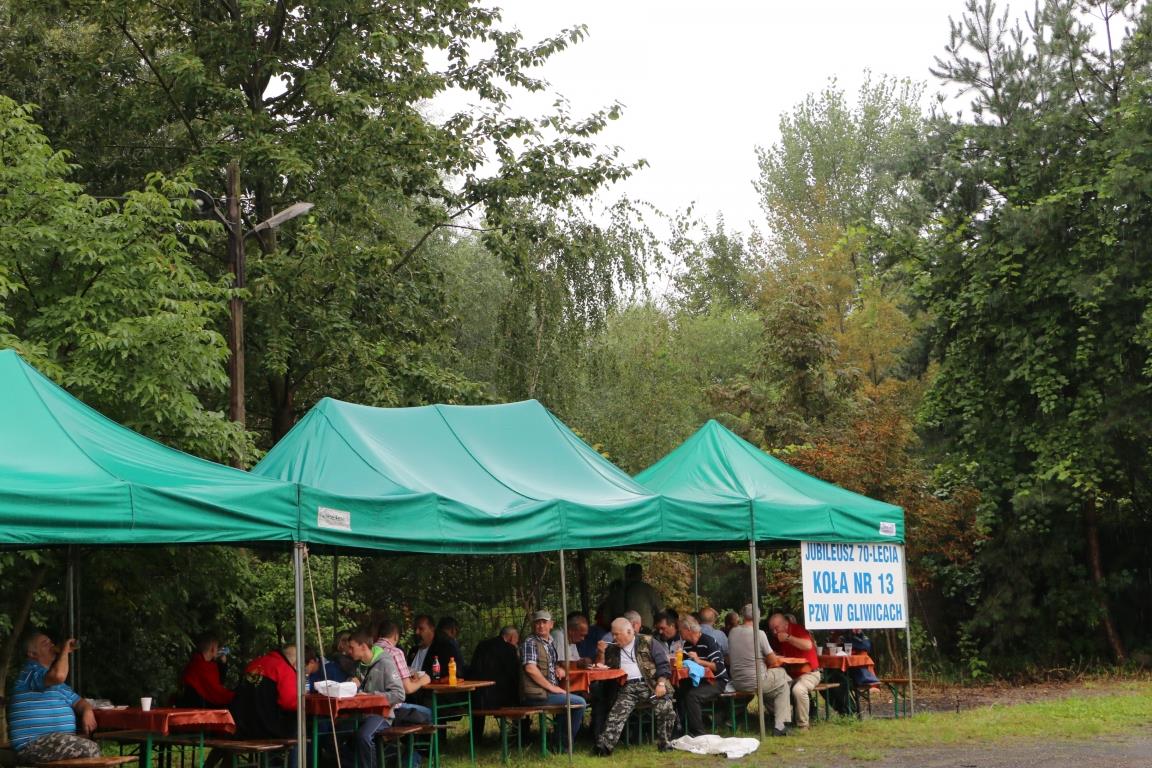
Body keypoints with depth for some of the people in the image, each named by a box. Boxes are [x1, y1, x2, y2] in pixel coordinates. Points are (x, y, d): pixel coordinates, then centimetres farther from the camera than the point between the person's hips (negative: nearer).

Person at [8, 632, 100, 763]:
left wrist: (87, 712, 0)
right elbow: (58, 675, -28)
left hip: (57, 740, 10)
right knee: (90, 749, -24)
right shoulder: (30, 672, -7)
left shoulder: (54, 681, 24)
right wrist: (65, 650, -10)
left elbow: (78, 701, 24)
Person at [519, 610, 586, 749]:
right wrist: (551, 687, -19)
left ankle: (561, 740, 27)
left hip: (549, 690, 10)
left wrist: (559, 669, 6)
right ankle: (564, 744, -1)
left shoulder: (550, 642, 16)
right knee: (580, 703, -13)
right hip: (536, 694, -10)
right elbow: (530, 668, -23)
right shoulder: (530, 642, -11)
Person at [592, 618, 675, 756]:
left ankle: (665, 745, -11)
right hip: (628, 687, 3)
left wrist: (661, 683, -11)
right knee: (618, 712, -22)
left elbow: (663, 664, 2)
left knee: (665, 708, -25)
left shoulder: (647, 642, 6)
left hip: (650, 683, -3)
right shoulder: (612, 649, 20)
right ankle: (605, 745, -30)